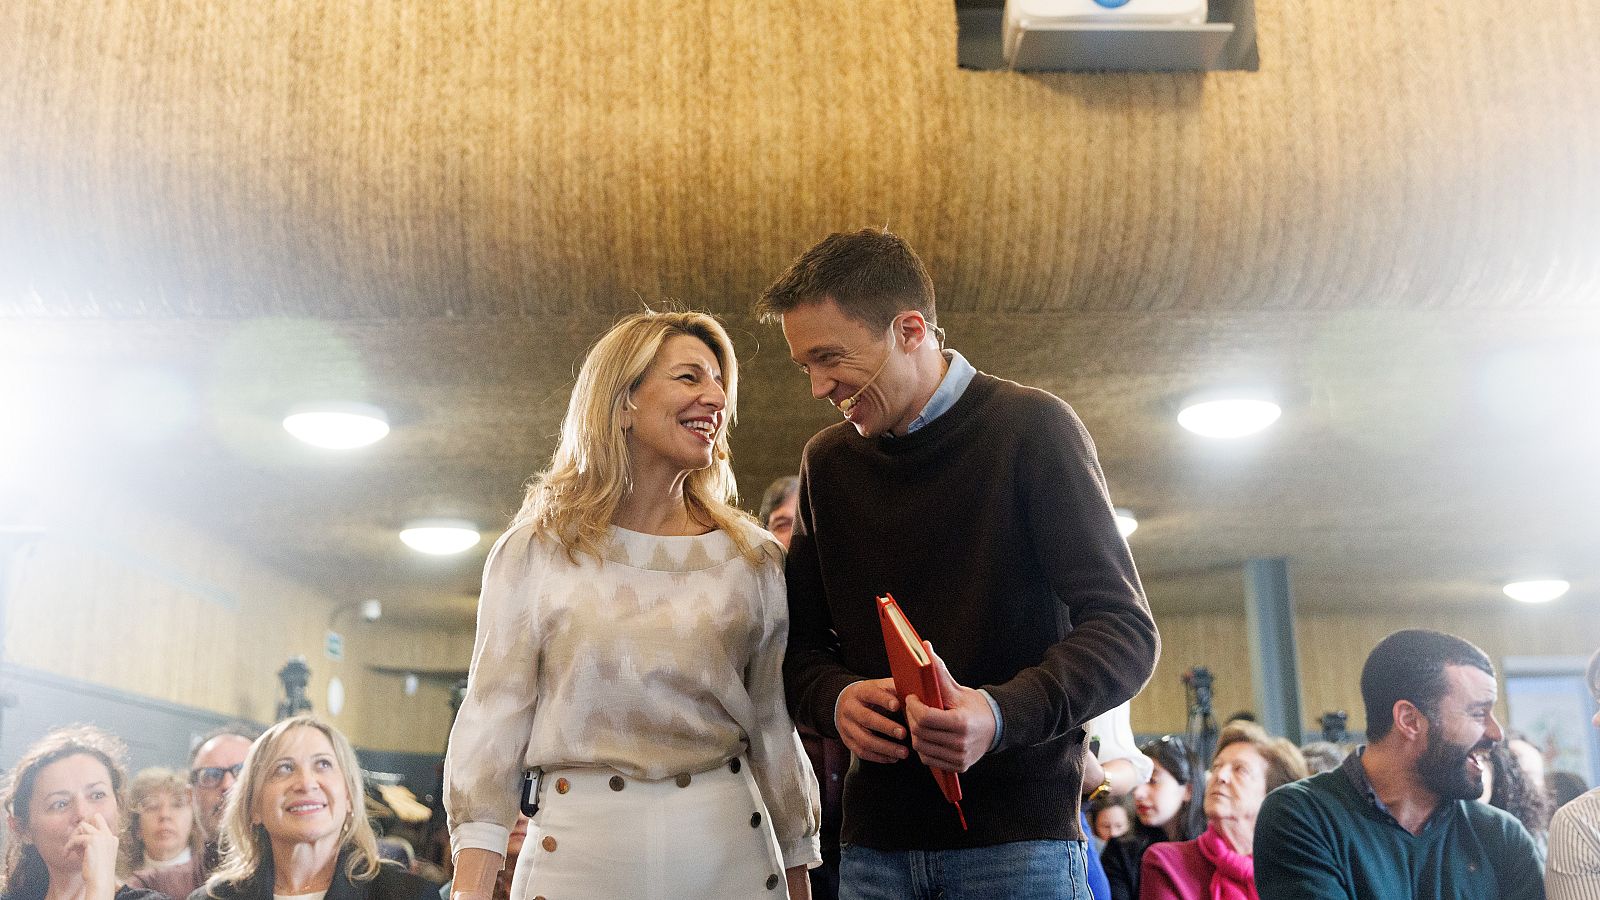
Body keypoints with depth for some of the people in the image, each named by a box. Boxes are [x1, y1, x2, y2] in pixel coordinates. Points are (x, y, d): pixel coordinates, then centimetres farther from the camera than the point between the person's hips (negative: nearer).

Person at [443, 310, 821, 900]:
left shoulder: (753, 559, 5)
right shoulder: (535, 552, -1)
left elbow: (774, 731, 8)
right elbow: (494, 719, -3)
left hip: (728, 848, 2)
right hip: (579, 847, -2)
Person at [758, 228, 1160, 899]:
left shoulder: (1030, 428, -5)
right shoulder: (827, 461, 10)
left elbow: (1126, 631, -10)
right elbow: (801, 643, 14)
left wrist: (1002, 714, -26)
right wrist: (835, 698, -9)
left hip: (1016, 829, -4)